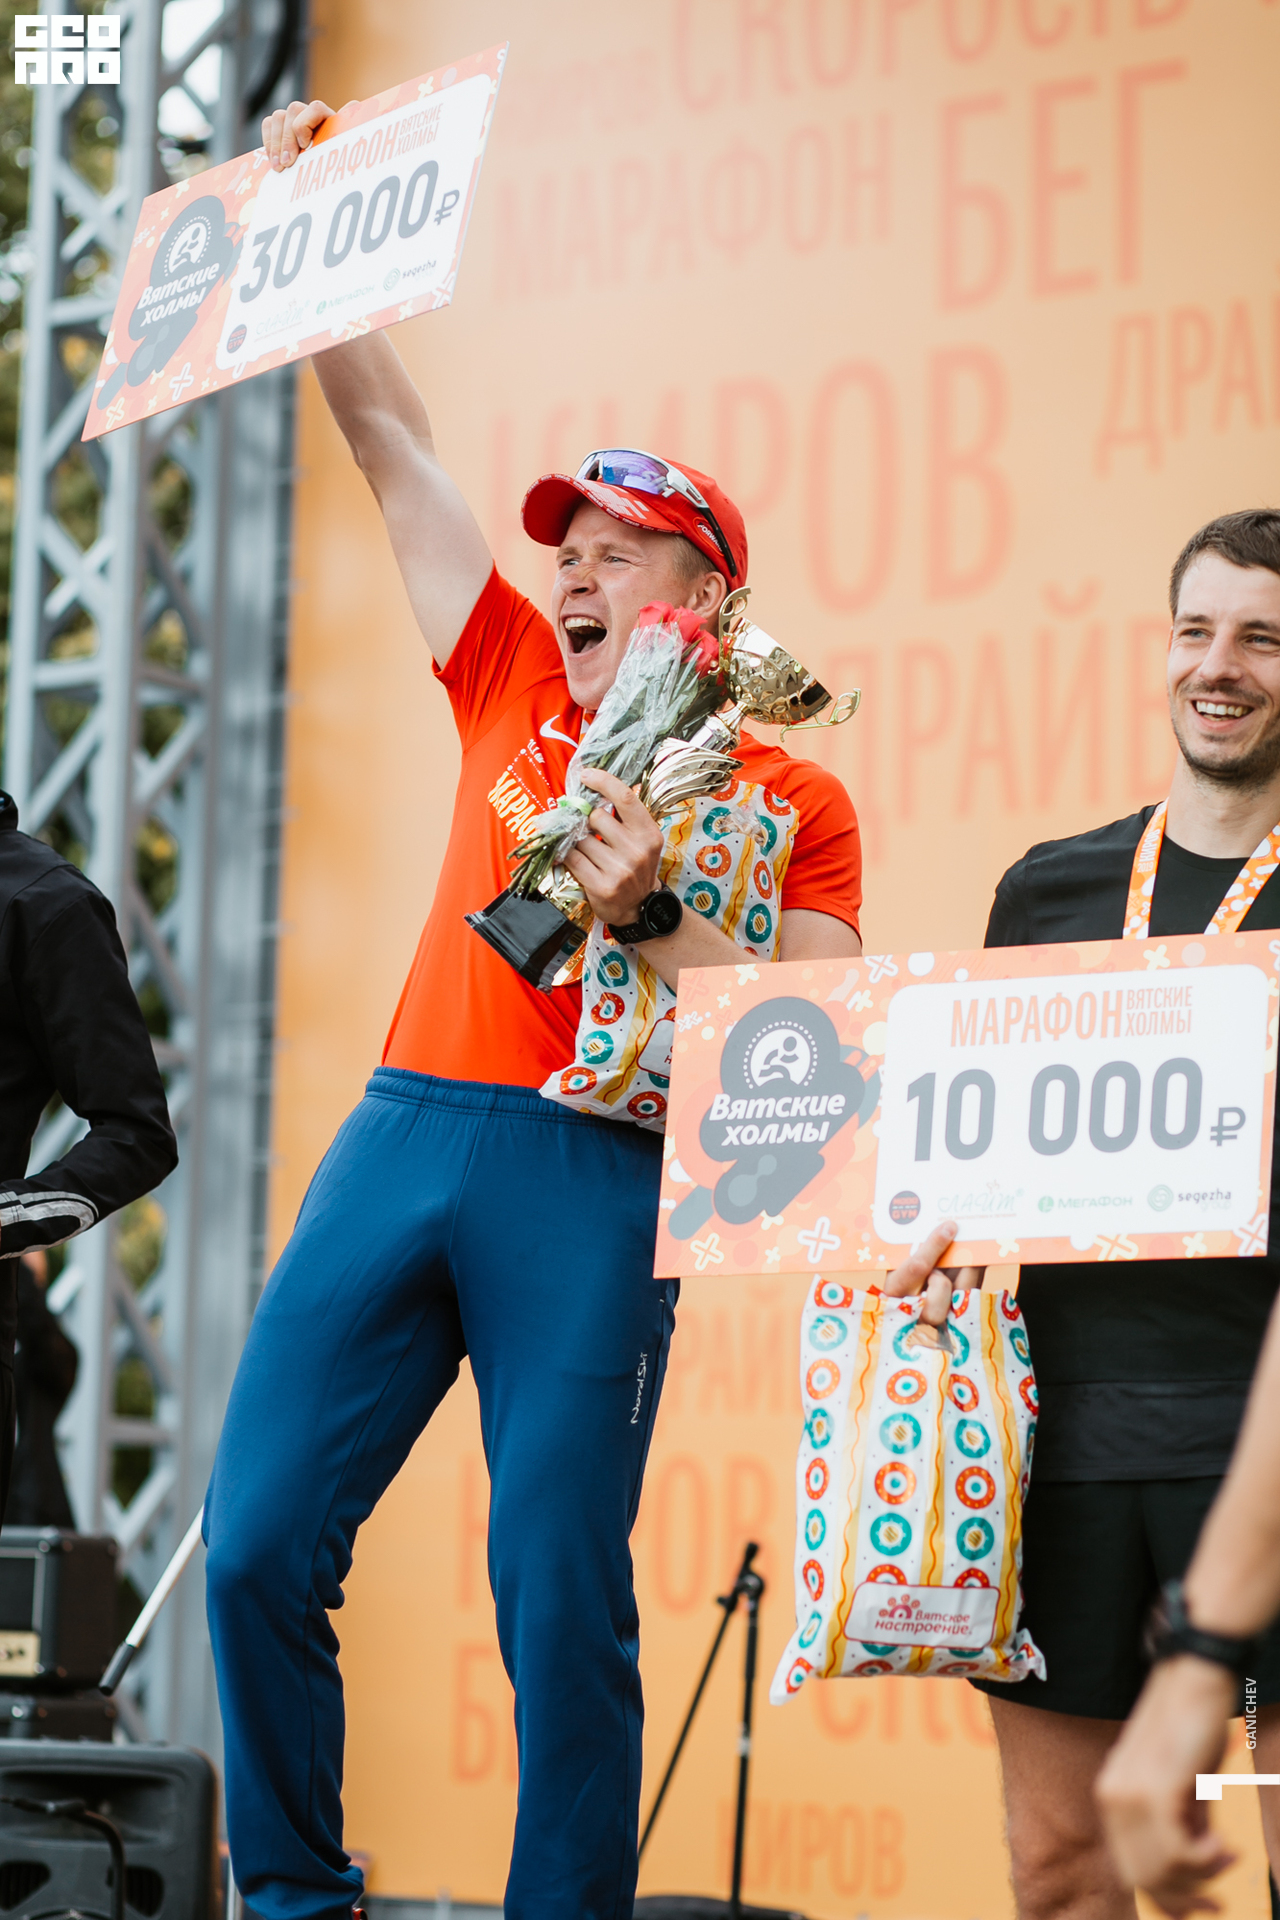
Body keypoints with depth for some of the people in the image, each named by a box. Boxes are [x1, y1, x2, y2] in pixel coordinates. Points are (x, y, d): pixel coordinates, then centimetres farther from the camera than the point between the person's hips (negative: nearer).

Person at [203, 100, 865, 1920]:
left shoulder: (793, 802, 7)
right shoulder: (514, 685, 18)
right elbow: (390, 437, 20)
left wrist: (653, 911, -11)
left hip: (602, 1175, -4)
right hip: (407, 1135, 4)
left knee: (562, 1596, -7)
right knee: (257, 1545, -3)